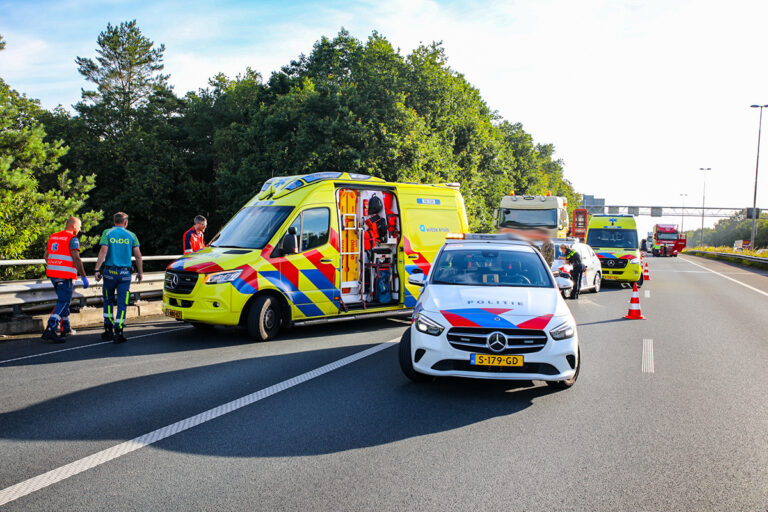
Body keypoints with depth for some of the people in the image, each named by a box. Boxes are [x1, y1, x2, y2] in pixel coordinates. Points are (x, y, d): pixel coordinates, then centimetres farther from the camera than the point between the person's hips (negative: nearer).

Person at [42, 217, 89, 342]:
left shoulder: (52, 237, 15)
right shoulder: (72, 239, -8)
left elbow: (46, 255, 19)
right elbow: (76, 259, -16)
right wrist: (83, 276, -14)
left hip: (52, 274, 8)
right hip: (65, 275, -8)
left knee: (63, 300, 21)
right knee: (63, 302, -7)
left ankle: (66, 328, 28)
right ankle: (50, 330, -16)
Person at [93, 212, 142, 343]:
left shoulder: (107, 233, 2)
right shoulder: (131, 235, 6)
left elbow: (103, 252, -9)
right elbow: (138, 256, 2)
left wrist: (97, 269, -8)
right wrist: (140, 272, 11)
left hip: (110, 272, 0)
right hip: (125, 273, 0)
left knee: (108, 301, 15)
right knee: (122, 303, 2)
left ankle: (108, 330, 15)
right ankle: (118, 331, -5)